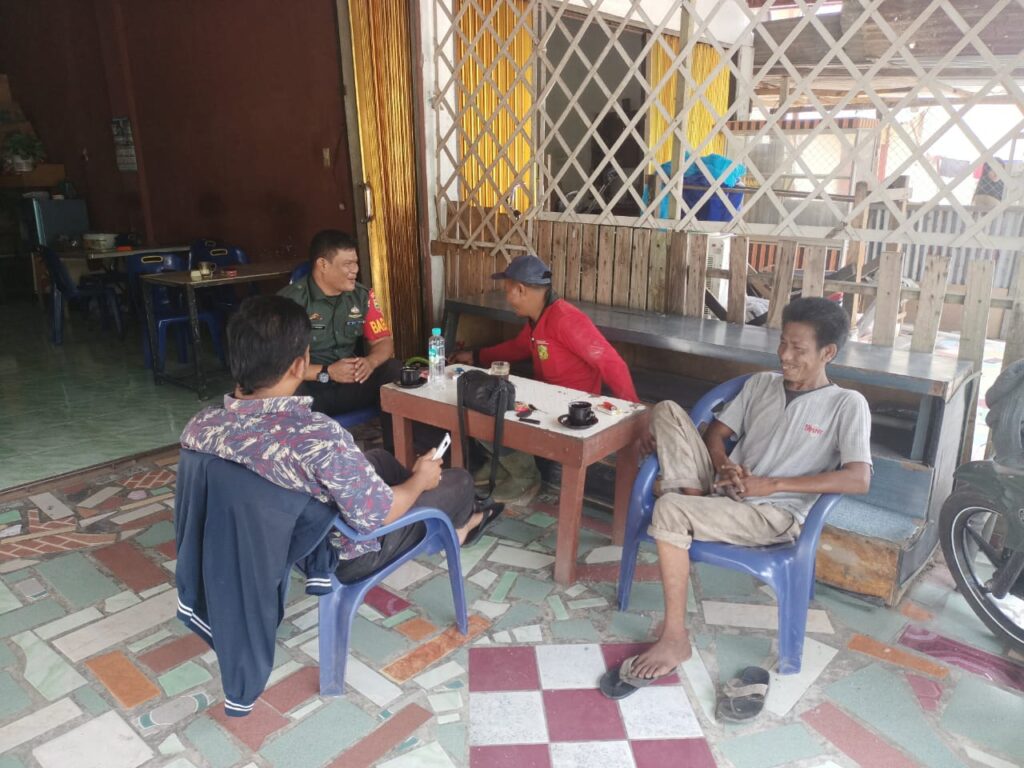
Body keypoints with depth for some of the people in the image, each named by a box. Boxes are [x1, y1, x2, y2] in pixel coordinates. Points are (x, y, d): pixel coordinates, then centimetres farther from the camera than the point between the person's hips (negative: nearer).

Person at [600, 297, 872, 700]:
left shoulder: (847, 404, -2)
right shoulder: (761, 383, 14)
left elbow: (859, 478, -15)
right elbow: (715, 433, 16)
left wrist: (771, 484, -18)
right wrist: (724, 467, -8)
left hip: (773, 516, -5)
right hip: (722, 494, 5)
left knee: (670, 510, -32)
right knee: (667, 409, -9)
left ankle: (674, 640, -20)